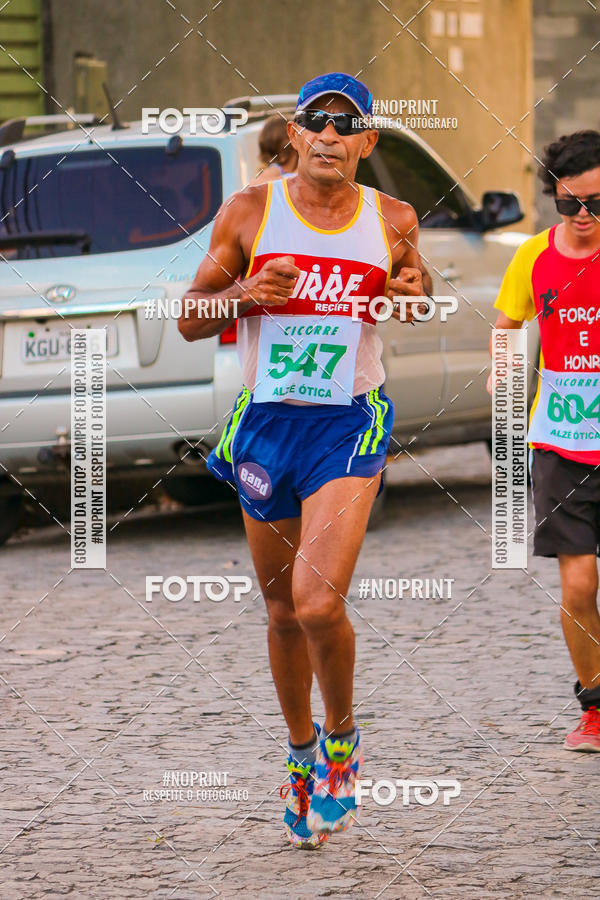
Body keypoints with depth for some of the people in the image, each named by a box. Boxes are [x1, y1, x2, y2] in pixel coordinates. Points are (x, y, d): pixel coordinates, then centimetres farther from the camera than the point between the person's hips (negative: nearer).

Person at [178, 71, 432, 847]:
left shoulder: (393, 221, 0)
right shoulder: (249, 214, -2)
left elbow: (412, 306, 19)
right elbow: (190, 320, 2)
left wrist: (412, 293, -5)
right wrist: (248, 293, -18)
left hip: (350, 426, -1)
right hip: (265, 424, 2)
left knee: (319, 603, -18)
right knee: (282, 611, 12)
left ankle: (341, 735, 8)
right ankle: (301, 751, 33)